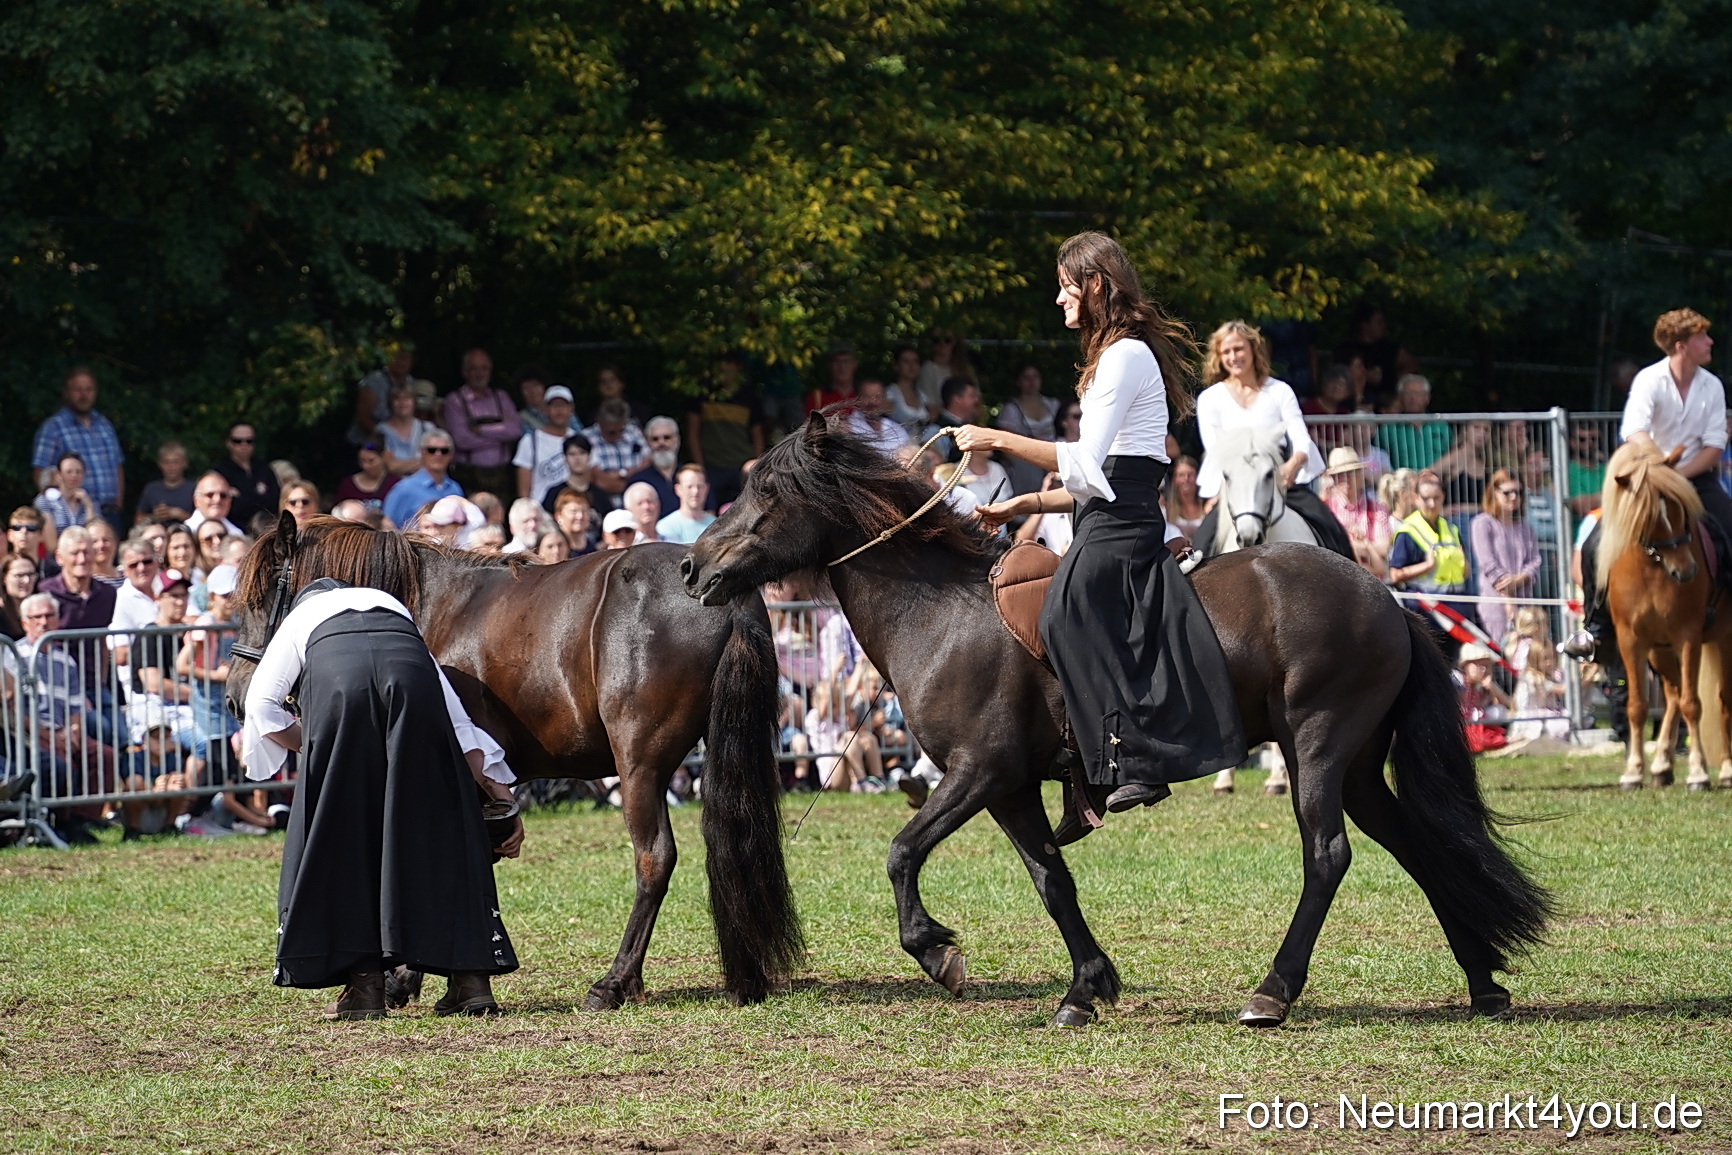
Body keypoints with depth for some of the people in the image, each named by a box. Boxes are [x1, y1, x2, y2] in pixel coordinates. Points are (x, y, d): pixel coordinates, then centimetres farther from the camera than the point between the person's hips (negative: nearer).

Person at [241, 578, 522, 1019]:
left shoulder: (301, 618, 37)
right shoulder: (394, 608, 42)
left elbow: (262, 704, 18)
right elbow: (461, 725, 35)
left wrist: (315, 749, 31)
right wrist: (505, 801, 34)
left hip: (338, 684, -2)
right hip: (410, 679, 2)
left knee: (341, 839, 10)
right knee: (438, 831, 12)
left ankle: (365, 983, 8)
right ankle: (472, 977, 11)